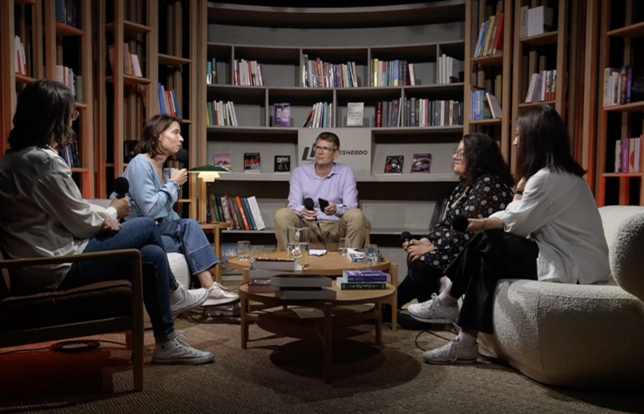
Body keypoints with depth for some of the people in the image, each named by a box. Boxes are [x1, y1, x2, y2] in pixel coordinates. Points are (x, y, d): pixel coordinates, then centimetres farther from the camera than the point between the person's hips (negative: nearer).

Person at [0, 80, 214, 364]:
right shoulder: (45, 161, -22)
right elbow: (81, 223, -15)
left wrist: (101, 220, 0)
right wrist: (112, 211, 5)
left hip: (40, 264, 10)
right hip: (56, 269, -10)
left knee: (152, 254, 7)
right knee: (147, 228, -3)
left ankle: (167, 343, 19)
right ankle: (174, 295, 18)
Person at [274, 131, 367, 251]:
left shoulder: (346, 172, 3)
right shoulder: (299, 172, 6)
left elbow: (351, 206, -7)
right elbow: (293, 204, -4)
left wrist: (336, 209, -31)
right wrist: (302, 210, -30)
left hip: (336, 226, 0)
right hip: (307, 226, 0)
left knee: (356, 215, -30)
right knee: (282, 214, -26)